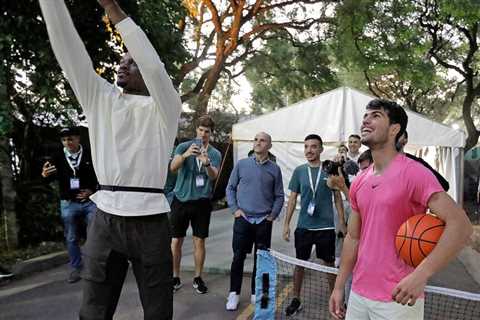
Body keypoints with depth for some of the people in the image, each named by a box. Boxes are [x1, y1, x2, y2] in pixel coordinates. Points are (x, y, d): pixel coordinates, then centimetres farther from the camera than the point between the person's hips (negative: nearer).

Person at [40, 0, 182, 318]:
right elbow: (69, 49, 3)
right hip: (105, 220, 3)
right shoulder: (100, 99, 12)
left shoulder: (163, 108, 1)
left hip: (150, 222, -2)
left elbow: (154, 66, -17)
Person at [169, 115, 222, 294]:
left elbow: (214, 176, -12)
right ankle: (175, 278, 19)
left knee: (199, 241, 6)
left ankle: (198, 278, 21)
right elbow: (173, 167, -15)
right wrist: (185, 155, -35)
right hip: (181, 199, 0)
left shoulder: (215, 154, 3)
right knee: (176, 240, 5)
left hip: (201, 201, 1)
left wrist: (207, 163, -33)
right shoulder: (184, 147, 0)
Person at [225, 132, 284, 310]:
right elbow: (230, 188, 6)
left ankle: (256, 293, 24)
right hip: (243, 219, 0)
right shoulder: (242, 164, 3)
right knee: (238, 257, 3)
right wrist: (235, 209, -3)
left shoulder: (274, 169, 3)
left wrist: (273, 215, -2)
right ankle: (234, 293, 17)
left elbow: (279, 196, 7)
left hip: (264, 221, 1)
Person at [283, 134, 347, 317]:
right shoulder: (299, 171, 3)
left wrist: (342, 221, -2)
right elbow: (292, 198, 5)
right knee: (299, 263, 10)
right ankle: (296, 300, 26)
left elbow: (338, 197, 4)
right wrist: (286, 224, 2)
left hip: (326, 226, -1)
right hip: (303, 226, 2)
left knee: (330, 264, 10)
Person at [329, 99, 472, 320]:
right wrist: (339, 287, 11)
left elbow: (460, 225, -21)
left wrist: (420, 275, -28)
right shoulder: (359, 182, 6)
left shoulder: (413, 173, -15)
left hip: (398, 299, -6)